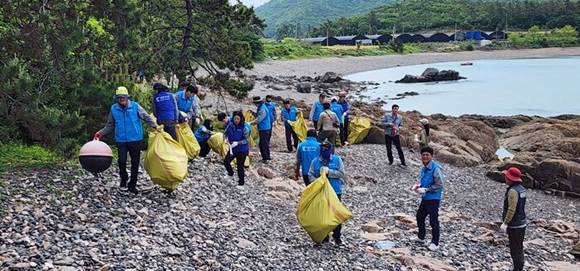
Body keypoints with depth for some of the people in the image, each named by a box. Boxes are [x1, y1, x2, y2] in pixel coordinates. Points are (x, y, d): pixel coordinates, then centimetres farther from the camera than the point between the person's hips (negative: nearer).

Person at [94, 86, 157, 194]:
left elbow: (147, 117, 3)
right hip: (121, 140, 1)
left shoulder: (135, 106, -1)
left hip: (135, 139, 0)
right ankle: (124, 179, 16)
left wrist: (155, 126, -6)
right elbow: (110, 125, 15)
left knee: (135, 163, 5)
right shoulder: (114, 108, 5)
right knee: (122, 161, -13)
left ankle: (132, 185, 19)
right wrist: (101, 133, 6)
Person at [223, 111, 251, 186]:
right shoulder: (230, 125, -5)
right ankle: (231, 173, 30)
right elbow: (225, 132, 12)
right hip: (232, 149, 5)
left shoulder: (244, 127, -19)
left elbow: (247, 140, -17)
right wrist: (227, 138, -8)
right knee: (226, 161, 0)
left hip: (242, 150, -5)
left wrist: (237, 143, -26)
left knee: (240, 166, 2)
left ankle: (241, 182, 18)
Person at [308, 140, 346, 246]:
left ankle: (337, 236, 13)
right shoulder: (315, 161, 5)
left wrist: (329, 171, -16)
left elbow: (341, 173, -6)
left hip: (335, 192, -1)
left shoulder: (337, 160, 2)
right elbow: (310, 175, 3)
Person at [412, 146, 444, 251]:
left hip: (433, 198, -9)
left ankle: (435, 243, 7)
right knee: (420, 216, 21)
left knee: (433, 221, -3)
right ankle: (421, 236, 41)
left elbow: (439, 184, -20)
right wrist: (417, 186, 1)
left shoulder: (436, 168, -18)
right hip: (425, 198, 9)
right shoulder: (423, 169, 8)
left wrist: (425, 190, -20)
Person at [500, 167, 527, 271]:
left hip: (515, 225, -10)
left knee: (515, 251, -2)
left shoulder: (513, 191, -22)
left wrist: (505, 223, -22)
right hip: (522, 223, 10)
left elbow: (512, 209, -26)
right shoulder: (521, 188, 8)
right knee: (519, 249, 19)